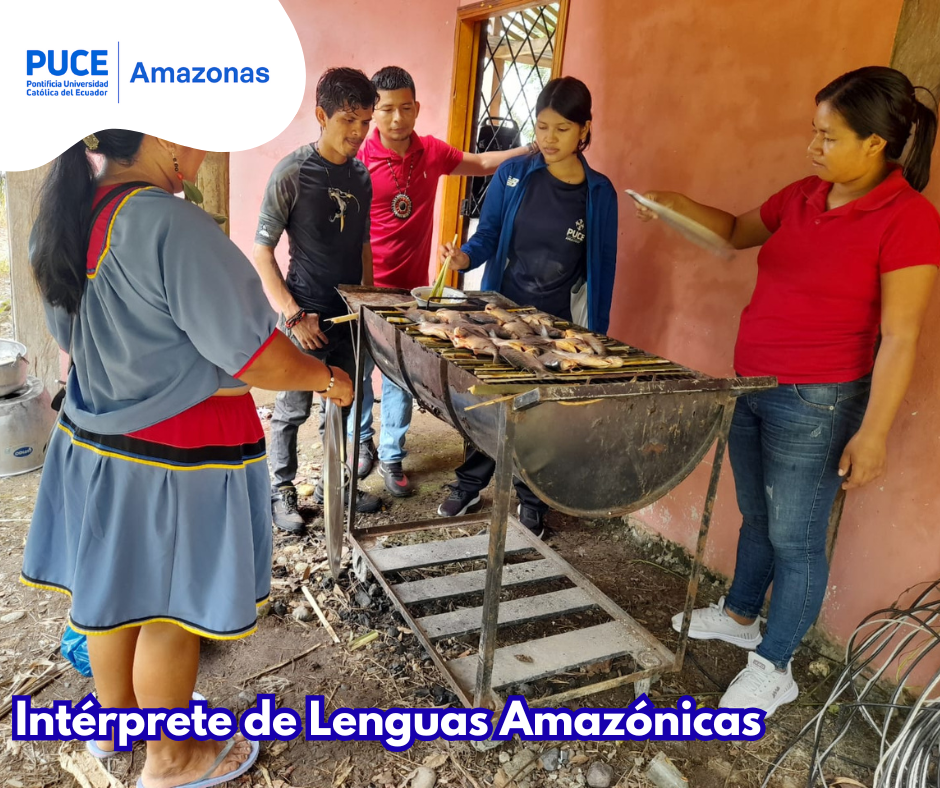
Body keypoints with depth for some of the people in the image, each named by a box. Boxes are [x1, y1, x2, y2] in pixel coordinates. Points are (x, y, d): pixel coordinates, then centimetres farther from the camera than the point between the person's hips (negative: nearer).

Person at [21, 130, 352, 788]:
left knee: (112, 588, 24)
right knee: (170, 609, 11)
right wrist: (327, 378, -7)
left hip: (92, 441, 8)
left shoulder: (67, 218, 1)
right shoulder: (175, 227, -27)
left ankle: (115, 719, 47)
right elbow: (255, 357, -24)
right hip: (176, 458, -8)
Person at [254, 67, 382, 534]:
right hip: (307, 316, -5)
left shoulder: (361, 176, 6)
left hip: (350, 315, 6)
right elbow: (262, 252, -10)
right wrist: (294, 315, -15)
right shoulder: (292, 173, -11)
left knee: (341, 405, 16)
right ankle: (283, 491, 23)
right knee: (293, 410, 5)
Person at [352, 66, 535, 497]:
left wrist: (532, 149, 4)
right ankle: (361, 442, 35)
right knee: (358, 370, 11)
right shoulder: (359, 160, -11)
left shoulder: (431, 152, 2)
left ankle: (391, 456, 25)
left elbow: (482, 163, 16)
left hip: (412, 288, 3)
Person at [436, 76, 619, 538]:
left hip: (559, 326, -1)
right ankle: (469, 486, 31)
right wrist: (464, 256, -21)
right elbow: (488, 235, 1)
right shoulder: (513, 175, -3)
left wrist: (596, 335, -1)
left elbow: (602, 267, 0)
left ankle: (531, 503, 29)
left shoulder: (599, 193, -4)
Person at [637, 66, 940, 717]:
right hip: (750, 387, 7)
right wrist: (680, 206, 6)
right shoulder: (804, 197, 5)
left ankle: (773, 668, 25)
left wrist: (873, 434, -17)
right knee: (756, 516, 22)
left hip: (817, 402, -7)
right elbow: (738, 231, 22)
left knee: (795, 538, 6)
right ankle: (740, 615, 43)